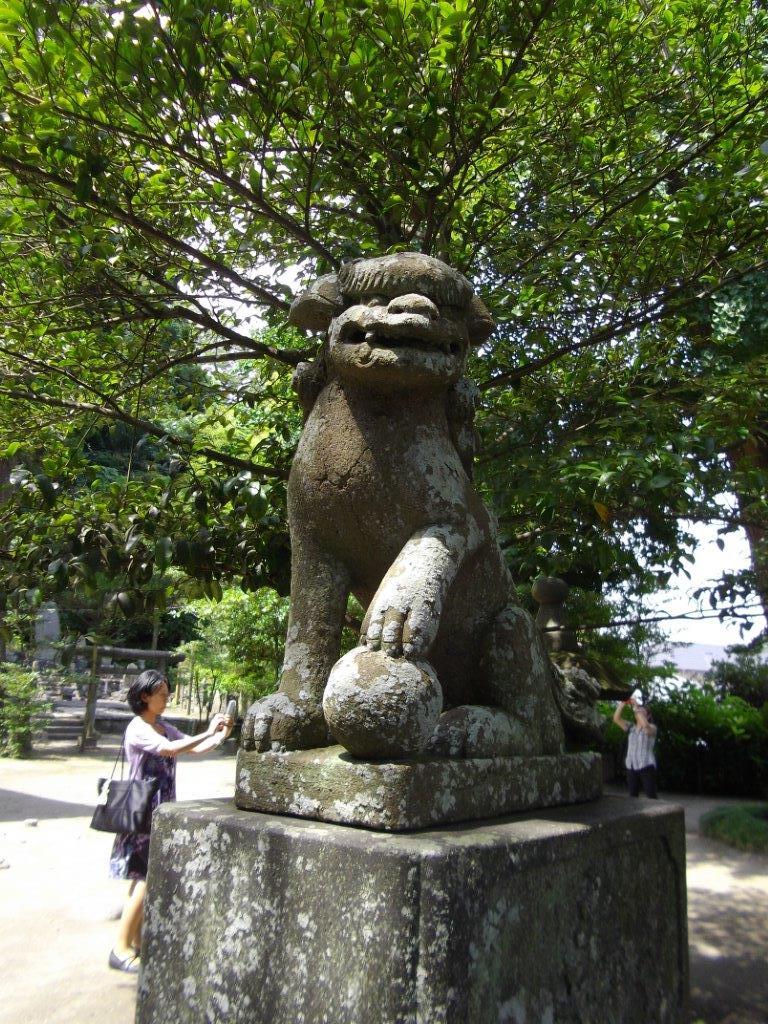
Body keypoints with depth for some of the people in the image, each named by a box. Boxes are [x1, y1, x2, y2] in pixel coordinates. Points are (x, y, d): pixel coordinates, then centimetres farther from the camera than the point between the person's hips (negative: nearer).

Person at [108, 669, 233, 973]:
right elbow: (170, 749, -30)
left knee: (145, 879, 13)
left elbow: (195, 749, 7)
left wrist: (221, 735, -9)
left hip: (161, 811, 8)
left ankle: (136, 941, 23)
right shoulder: (138, 728, -15)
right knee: (146, 879, -7)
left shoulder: (165, 728, 11)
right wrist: (207, 732, -29)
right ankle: (121, 949, 3)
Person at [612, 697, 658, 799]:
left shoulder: (652, 728, -1)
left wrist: (636, 707, -20)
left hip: (646, 767, -5)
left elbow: (645, 725, -25)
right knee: (632, 796, 9)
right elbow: (616, 719, 1)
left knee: (651, 796, -7)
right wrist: (622, 704, -10)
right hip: (631, 767, 5)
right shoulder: (630, 727, 12)